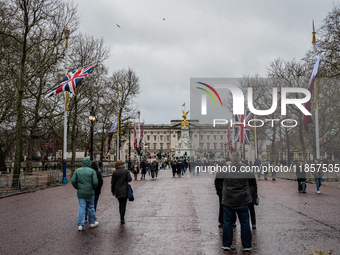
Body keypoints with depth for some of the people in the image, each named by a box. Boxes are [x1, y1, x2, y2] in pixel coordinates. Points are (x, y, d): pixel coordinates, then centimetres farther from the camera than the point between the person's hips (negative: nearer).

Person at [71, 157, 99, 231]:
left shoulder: (77, 171, -1)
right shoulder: (92, 171, -7)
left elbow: (73, 181, -6)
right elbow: (95, 182, -14)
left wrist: (77, 188, 9)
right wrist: (93, 188, 6)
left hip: (80, 193, 1)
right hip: (90, 193, -1)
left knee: (81, 208, 4)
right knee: (91, 207, 13)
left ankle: (80, 225, -2)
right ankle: (92, 223, 26)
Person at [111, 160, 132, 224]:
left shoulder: (114, 172, -1)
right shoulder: (125, 171, -8)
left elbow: (113, 183, 2)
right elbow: (130, 179, -14)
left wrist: (113, 191, 12)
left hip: (117, 191, 3)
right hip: (124, 191, -3)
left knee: (121, 204, 18)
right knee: (123, 204, 0)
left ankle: (122, 217, 23)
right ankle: (122, 219, -7)